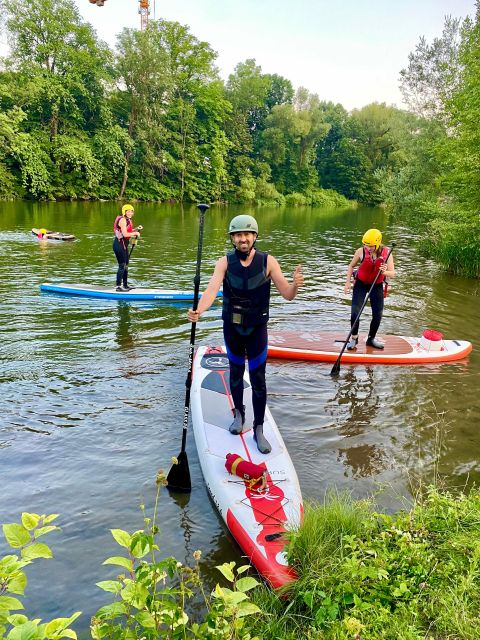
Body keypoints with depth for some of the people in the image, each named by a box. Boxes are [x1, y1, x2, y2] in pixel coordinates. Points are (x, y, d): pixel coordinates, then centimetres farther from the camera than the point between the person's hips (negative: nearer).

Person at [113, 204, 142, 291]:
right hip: (119, 244, -10)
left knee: (126, 265, 16)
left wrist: (136, 229, 7)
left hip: (124, 245, 10)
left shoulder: (128, 220, 13)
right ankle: (118, 286, -3)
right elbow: (125, 234, -24)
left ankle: (125, 285, 27)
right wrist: (135, 233, -13)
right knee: (122, 266, -8)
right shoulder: (122, 220, -16)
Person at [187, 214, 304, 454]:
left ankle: (259, 429, 14)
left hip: (257, 328, -1)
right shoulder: (225, 262, -10)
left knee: (258, 380, 1)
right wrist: (198, 311, -46)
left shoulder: (267, 261, -11)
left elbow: (287, 295, -13)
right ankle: (239, 414, 40)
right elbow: (212, 290, -26)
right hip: (232, 327, 1)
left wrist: (295, 284, -37)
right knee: (236, 373, 18)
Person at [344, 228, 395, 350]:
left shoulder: (386, 253, -17)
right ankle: (354, 338, 8)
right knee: (355, 313, -13)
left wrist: (384, 272, -38)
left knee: (377, 315, 4)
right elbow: (351, 266, -1)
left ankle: (371, 339, 26)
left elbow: (392, 273, -16)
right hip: (361, 284, -2)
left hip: (377, 285, 2)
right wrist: (348, 282, -8)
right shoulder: (361, 251, -19)